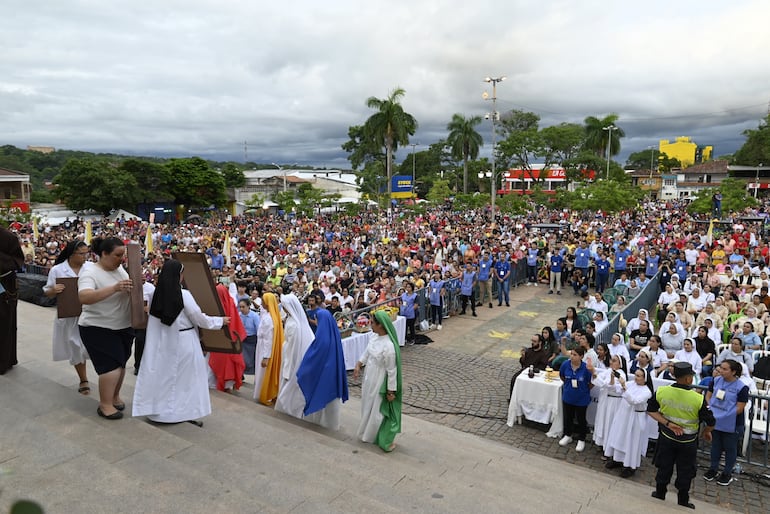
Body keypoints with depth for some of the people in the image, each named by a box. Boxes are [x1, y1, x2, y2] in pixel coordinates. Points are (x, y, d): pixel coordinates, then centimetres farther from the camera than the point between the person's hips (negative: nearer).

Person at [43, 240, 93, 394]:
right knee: (75, 348, 10)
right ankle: (83, 380, 26)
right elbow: (47, 293, 2)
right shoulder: (57, 270, -4)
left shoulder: (91, 267, -2)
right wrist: (54, 291, -20)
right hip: (69, 316, 0)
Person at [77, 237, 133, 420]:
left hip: (123, 326, 7)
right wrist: (115, 288, -43)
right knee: (111, 366, -9)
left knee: (121, 363, 14)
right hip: (98, 328, -7)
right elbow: (84, 297, -35)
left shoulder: (120, 269, 4)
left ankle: (114, 396, 33)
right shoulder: (90, 273, -18)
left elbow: (130, 290, 14)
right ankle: (105, 405, 6)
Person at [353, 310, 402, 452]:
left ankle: (385, 440, 27)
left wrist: (391, 391, -18)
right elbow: (367, 351, 12)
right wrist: (359, 364, 6)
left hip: (380, 383, -8)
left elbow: (392, 371, -24)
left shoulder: (389, 346, -32)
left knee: (379, 410, 8)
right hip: (369, 378, 8)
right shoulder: (374, 336, -7)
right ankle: (368, 433, 46)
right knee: (368, 407, 24)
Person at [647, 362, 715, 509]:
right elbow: (711, 422, -14)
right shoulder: (698, 399, -24)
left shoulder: (661, 392, -17)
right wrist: (706, 431, 7)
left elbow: (651, 411, -9)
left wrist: (667, 423, -11)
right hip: (687, 441, -2)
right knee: (685, 471, 18)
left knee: (664, 466, 21)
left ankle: (660, 492, 36)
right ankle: (683, 500, 32)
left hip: (666, 437, 2)